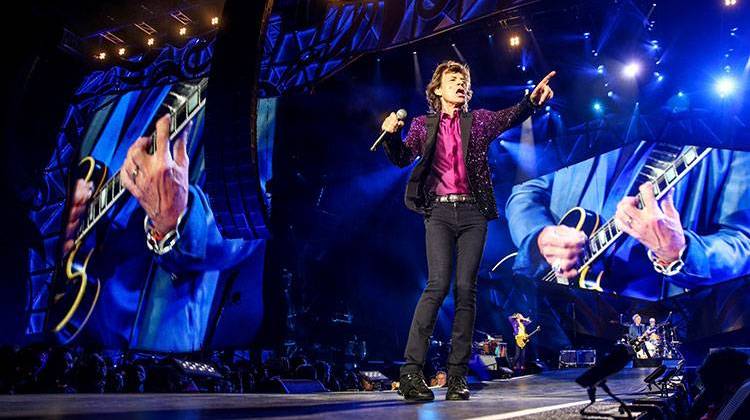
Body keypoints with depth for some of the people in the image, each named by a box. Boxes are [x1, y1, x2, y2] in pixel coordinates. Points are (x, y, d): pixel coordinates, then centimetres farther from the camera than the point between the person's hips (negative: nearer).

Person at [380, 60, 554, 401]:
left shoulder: (478, 120, 15)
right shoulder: (423, 125, 12)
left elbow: (510, 117, -1)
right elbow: (402, 159, 1)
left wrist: (533, 100, -20)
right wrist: (391, 135, -19)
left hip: (473, 212, 2)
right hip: (439, 211, -1)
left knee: (466, 289, -3)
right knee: (438, 284, -15)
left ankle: (457, 374, 3)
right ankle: (411, 370, -12)